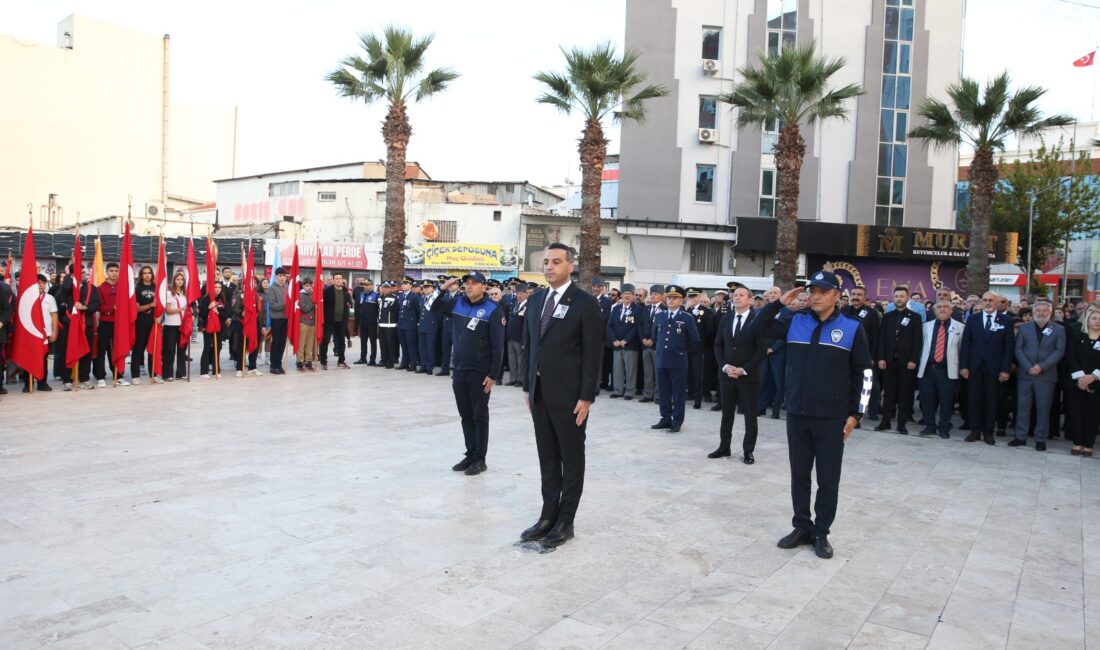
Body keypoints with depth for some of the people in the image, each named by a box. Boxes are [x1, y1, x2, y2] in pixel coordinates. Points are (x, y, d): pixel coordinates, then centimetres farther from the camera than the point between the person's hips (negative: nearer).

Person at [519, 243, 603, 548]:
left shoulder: (586, 303, -10)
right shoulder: (536, 300, 9)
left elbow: (593, 353, -12)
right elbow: (530, 346, 14)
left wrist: (587, 397, -15)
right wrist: (527, 386, 11)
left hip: (569, 396, -6)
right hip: (540, 393, 6)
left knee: (572, 460, 7)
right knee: (547, 459, 14)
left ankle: (565, 522, 17)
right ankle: (548, 516, 24)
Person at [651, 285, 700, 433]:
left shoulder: (688, 318, -3)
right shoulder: (659, 316, 9)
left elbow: (694, 340, 1)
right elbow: (654, 337, 20)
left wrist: (683, 350, 6)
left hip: (678, 362, -4)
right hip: (661, 360, 4)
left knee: (678, 393, 3)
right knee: (663, 392, 10)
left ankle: (677, 422, 10)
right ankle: (666, 419, 20)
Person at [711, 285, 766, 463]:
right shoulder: (725, 319, 8)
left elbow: (762, 349, -10)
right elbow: (718, 345, 10)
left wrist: (744, 370, -14)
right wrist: (724, 366, -5)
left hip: (748, 375, -4)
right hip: (727, 373, 4)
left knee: (750, 414, 4)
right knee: (726, 413, 11)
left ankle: (748, 451, 12)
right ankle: (724, 447, 20)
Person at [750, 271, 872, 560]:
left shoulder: (852, 328, -3)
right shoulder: (794, 321, 3)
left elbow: (863, 373, -1)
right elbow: (759, 328, 5)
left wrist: (855, 414, -4)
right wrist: (779, 303, -5)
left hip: (832, 418, -2)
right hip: (797, 414, 3)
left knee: (828, 479, 6)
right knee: (799, 475, 12)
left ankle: (822, 533, 20)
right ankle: (802, 528, 25)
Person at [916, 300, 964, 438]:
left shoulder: (959, 327, 3)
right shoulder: (927, 326, 12)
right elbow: (922, 345, 11)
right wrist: (920, 363, 5)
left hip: (947, 370, -2)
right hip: (927, 369, 3)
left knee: (946, 400, 1)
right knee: (927, 399, 7)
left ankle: (944, 428, 15)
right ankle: (930, 426, 21)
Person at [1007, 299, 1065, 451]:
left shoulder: (1059, 329, 3)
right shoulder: (1024, 327, 7)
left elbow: (1059, 351, -4)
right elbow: (1018, 349, 2)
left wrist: (1041, 366, -14)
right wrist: (1028, 367, -10)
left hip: (1046, 375, -1)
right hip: (1025, 374, 1)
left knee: (1043, 408, 3)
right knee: (1022, 406, 5)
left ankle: (1040, 439, 11)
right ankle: (1020, 437, 12)